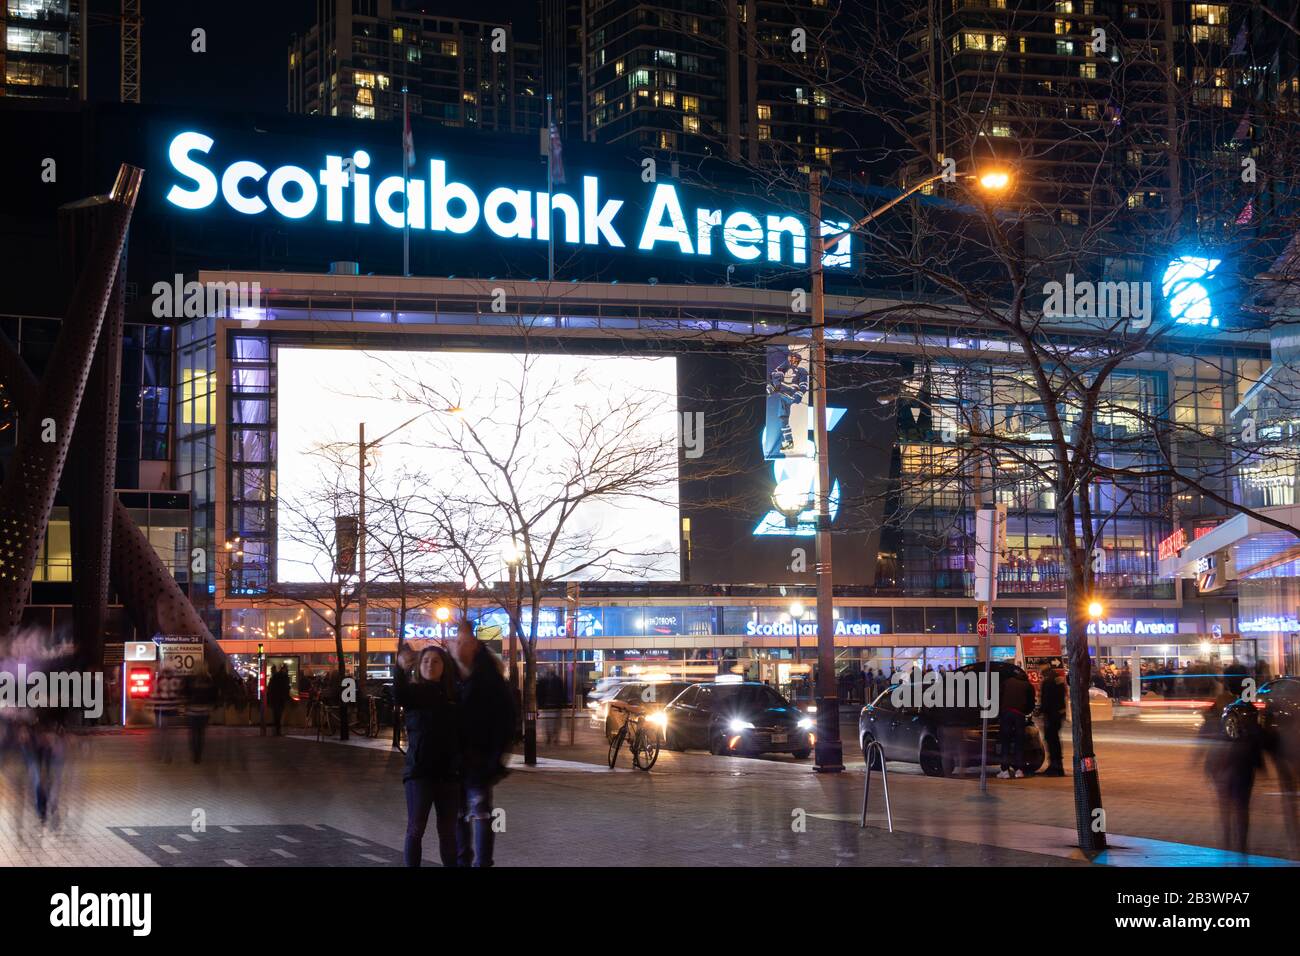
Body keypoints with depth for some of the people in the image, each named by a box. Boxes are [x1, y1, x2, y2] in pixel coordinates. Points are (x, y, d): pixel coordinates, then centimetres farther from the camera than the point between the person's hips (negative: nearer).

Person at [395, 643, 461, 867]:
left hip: (449, 773, 3)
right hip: (419, 771, -3)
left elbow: (462, 733, 12)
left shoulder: (454, 695, 6)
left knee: (448, 831, 9)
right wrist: (401, 667, -44)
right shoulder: (414, 691, -3)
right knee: (415, 829, -6)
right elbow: (398, 695, -27)